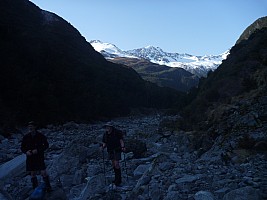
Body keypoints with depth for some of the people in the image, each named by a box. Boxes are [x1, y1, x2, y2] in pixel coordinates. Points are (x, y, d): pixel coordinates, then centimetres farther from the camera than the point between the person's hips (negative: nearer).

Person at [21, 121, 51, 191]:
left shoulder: (40, 136, -6)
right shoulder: (26, 137, 1)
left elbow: (46, 145, -3)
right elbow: (22, 147, 9)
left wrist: (38, 150, -17)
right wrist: (26, 151, -13)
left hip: (39, 157, -3)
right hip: (30, 158, 3)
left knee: (43, 173, -7)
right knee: (33, 174, 10)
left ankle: (48, 187, 9)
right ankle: (35, 188, 24)